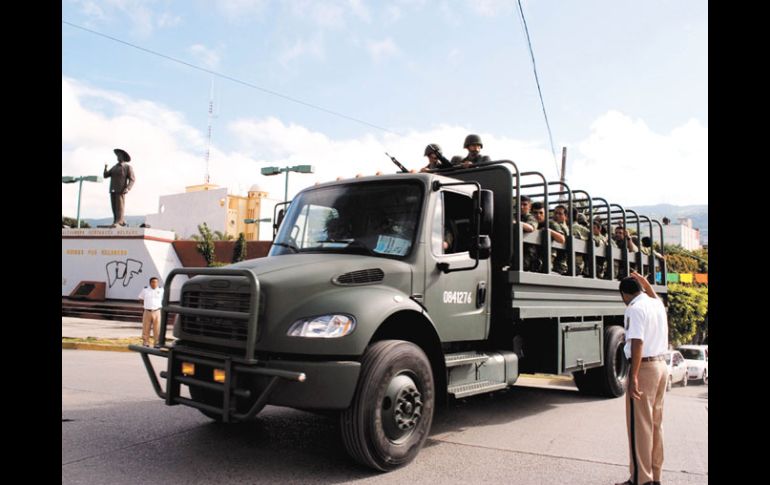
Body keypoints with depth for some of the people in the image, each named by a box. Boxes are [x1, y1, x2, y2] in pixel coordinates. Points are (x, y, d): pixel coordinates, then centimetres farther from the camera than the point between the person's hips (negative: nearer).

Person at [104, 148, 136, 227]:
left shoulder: (128, 167, 1)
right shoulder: (114, 167, 21)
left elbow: (132, 179, -7)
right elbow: (106, 176, 17)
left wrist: (127, 188, -21)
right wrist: (105, 168, -1)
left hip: (121, 191, -7)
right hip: (113, 190, 7)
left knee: (120, 206, -11)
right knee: (114, 207, 3)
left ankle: (118, 222, -13)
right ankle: (121, 221, 7)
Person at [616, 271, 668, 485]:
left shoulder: (634, 309, -14)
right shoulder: (657, 304, 10)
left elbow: (637, 343, -23)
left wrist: (634, 377, -25)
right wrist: (646, 284, 32)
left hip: (644, 367, -9)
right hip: (661, 365, 9)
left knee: (639, 425, -3)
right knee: (656, 423, 15)